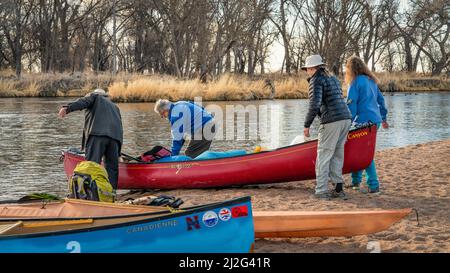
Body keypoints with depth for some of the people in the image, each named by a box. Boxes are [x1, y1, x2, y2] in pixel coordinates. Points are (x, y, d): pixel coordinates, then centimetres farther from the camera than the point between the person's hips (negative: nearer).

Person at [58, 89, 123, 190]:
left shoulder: (95, 96, 23)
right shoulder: (115, 107, 38)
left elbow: (83, 102, 2)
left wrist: (67, 108, -14)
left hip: (98, 133, -6)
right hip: (116, 136, 6)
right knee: (112, 166, 8)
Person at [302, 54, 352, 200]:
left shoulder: (316, 80, -4)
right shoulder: (333, 79, 23)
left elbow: (314, 105, -16)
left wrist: (307, 125, -8)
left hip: (332, 122, -8)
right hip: (346, 118, 8)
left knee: (324, 155, -2)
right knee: (337, 154, 14)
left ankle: (321, 190, -2)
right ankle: (339, 188, 13)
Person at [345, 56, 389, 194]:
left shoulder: (356, 82, -8)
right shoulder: (371, 81, 16)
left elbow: (351, 105, -12)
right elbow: (380, 99, 21)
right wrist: (383, 117, 28)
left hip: (365, 121, -8)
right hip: (376, 120, 8)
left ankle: (374, 185, -7)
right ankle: (356, 181, 20)